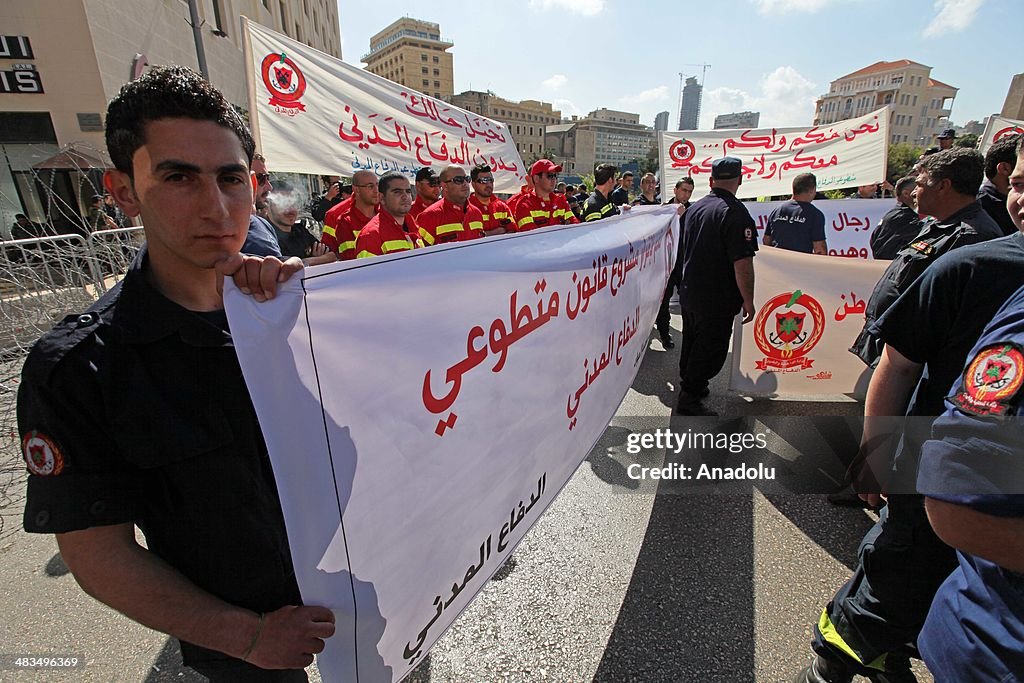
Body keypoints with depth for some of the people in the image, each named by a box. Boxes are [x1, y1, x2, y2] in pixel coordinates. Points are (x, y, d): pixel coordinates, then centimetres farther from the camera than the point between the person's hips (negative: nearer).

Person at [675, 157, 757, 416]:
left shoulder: (694, 208, 7)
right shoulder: (735, 212, -18)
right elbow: (742, 261, -22)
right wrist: (748, 300, -14)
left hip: (688, 293, 8)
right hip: (717, 300, -8)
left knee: (691, 342, 21)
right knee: (711, 349, 3)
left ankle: (688, 385, 38)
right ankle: (689, 400, 9)